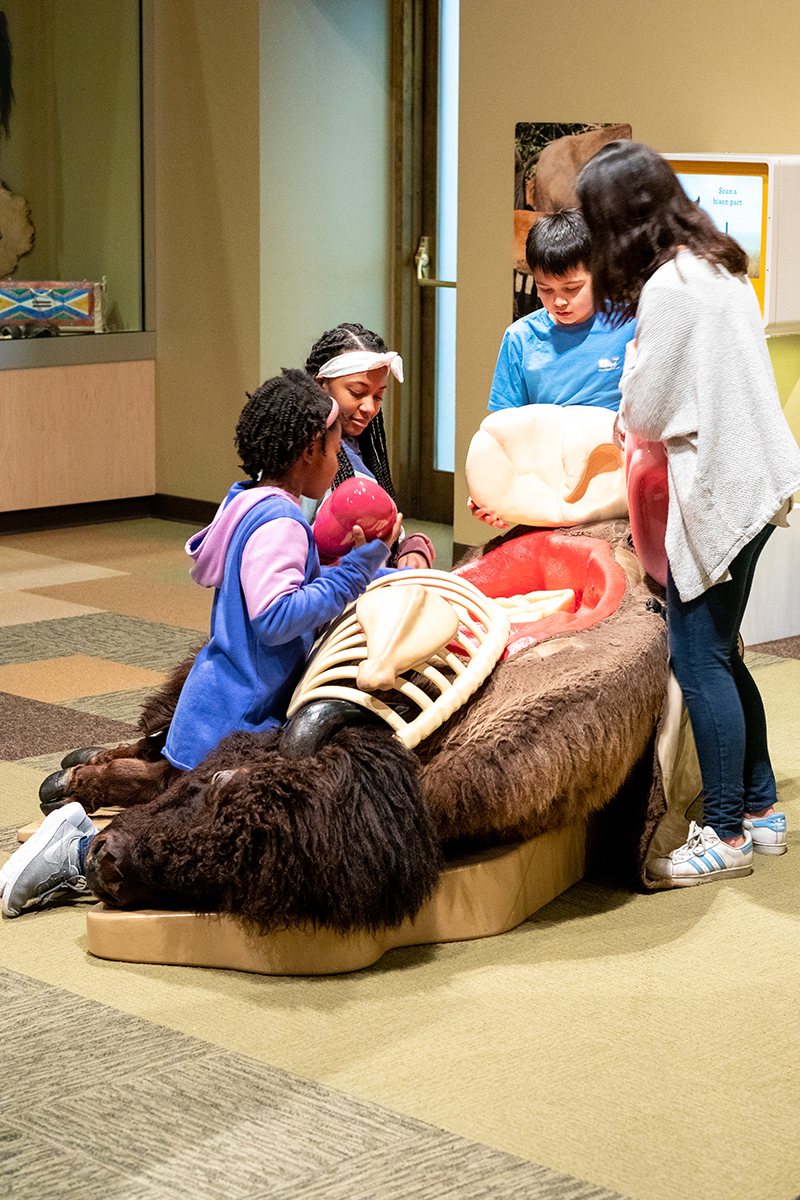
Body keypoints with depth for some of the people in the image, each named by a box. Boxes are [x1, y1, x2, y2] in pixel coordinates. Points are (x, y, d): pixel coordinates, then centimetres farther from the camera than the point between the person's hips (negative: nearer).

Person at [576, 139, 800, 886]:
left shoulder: (669, 286, -17)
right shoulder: (719, 268, 12)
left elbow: (647, 412, -10)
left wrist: (626, 412, 11)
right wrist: (638, 421, 14)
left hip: (719, 489, -9)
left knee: (699, 658, -2)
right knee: (718, 654, 16)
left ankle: (726, 834, 5)